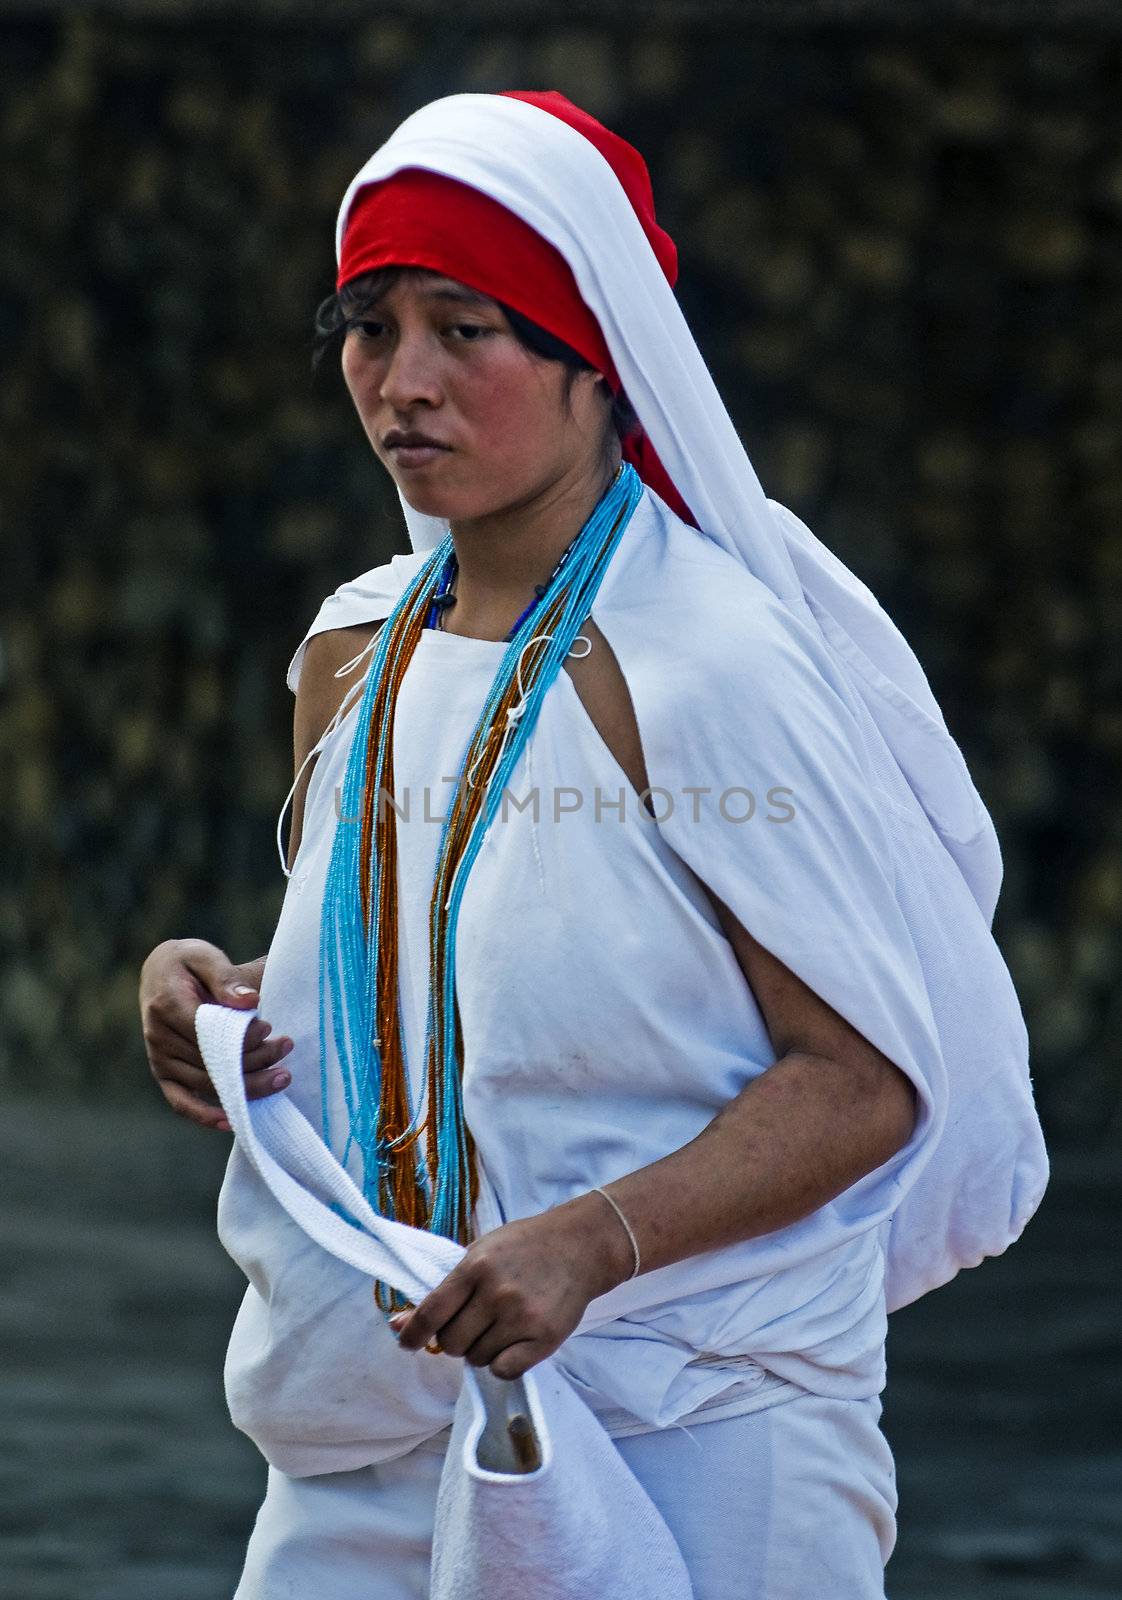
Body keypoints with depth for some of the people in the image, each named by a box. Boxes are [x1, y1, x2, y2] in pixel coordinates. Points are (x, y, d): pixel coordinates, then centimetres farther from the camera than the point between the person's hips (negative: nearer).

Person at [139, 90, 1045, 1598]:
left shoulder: (704, 667, -13)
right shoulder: (356, 652, 8)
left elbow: (867, 1078, -13)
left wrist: (590, 1240, -26)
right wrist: (212, 1000, -1)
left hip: (686, 1437, -6)